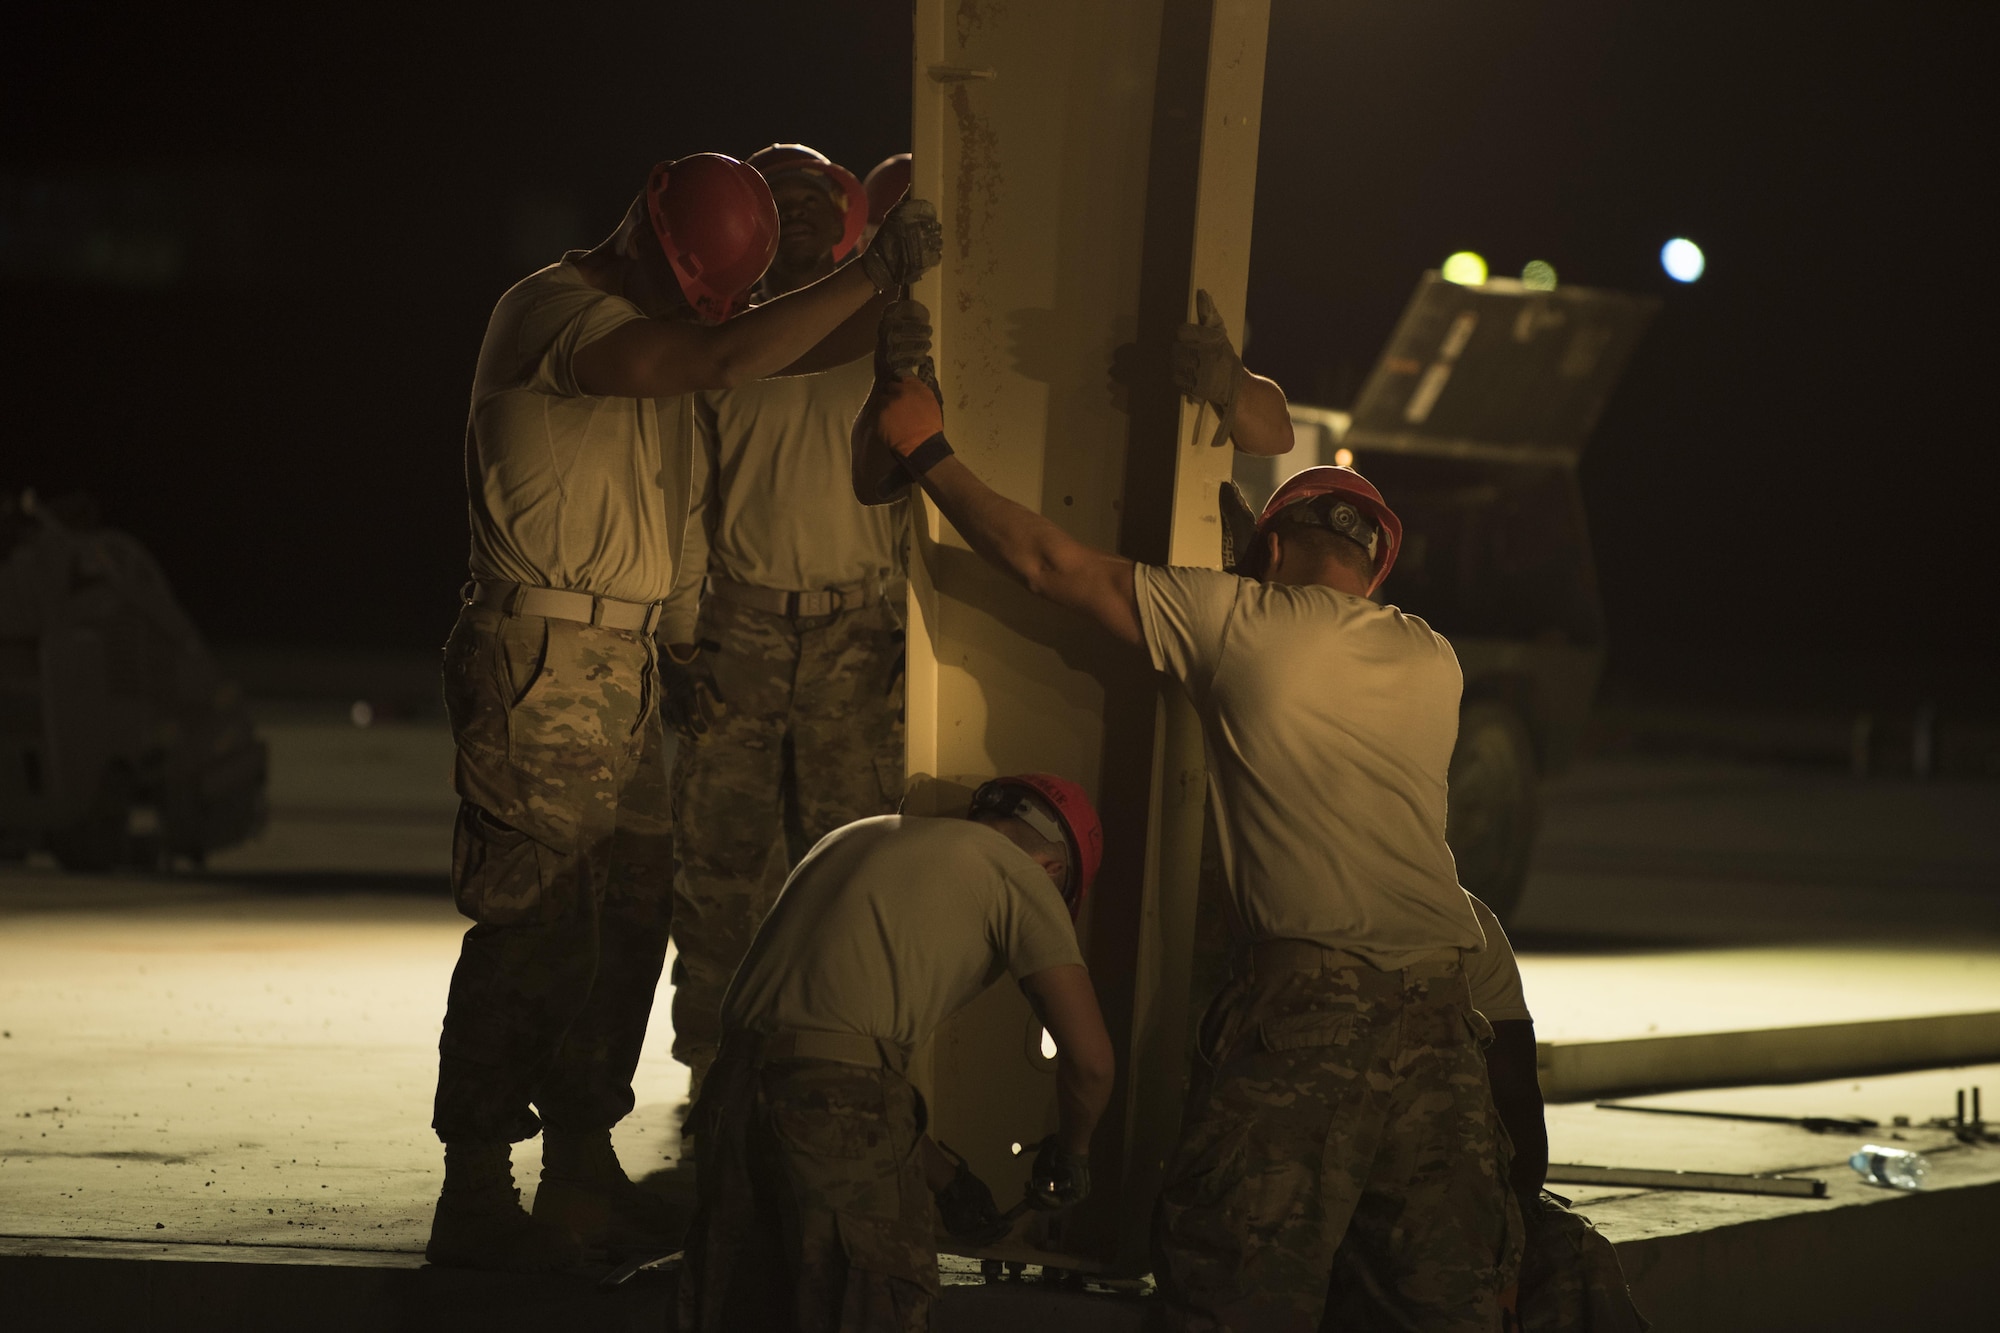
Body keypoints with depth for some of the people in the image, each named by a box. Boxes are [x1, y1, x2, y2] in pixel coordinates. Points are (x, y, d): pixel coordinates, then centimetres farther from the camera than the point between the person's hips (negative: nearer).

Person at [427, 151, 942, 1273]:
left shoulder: (666, 321, 16)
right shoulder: (554, 312, -14)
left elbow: (815, 347, 15)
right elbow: (731, 361, -25)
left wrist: (890, 280, -2)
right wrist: (875, 273, -21)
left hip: (628, 670, 9)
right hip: (545, 663, -9)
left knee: (628, 921, 11)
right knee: (533, 927, -9)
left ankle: (584, 1174, 20)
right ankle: (476, 1193, -5)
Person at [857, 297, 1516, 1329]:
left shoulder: (1242, 623, 4)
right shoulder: (1433, 664, 17)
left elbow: (1046, 563, 9)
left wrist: (928, 452, 22)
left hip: (1308, 996, -5)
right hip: (1439, 1010, 5)